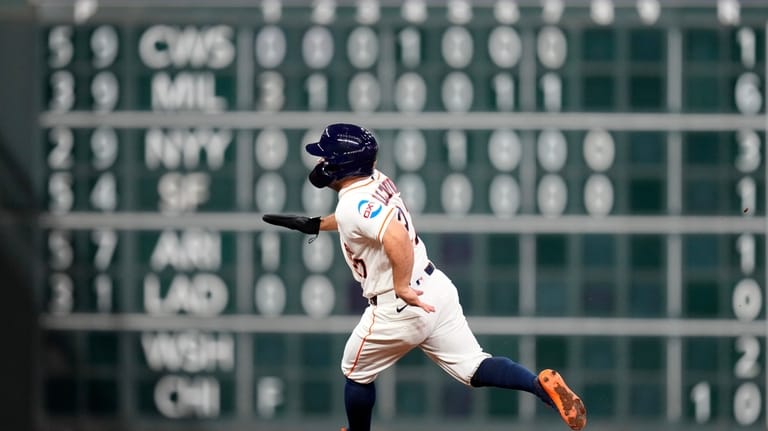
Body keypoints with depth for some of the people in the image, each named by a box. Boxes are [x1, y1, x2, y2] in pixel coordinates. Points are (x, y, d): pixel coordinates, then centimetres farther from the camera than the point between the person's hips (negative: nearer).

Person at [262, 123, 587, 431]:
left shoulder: (353, 204, -21)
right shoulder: (378, 181, 6)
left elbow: (396, 237, -40)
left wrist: (401, 288, -32)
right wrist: (315, 225, 34)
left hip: (399, 308, -8)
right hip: (435, 288, 8)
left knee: (356, 372, 18)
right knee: (473, 369, 4)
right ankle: (542, 385, -17)